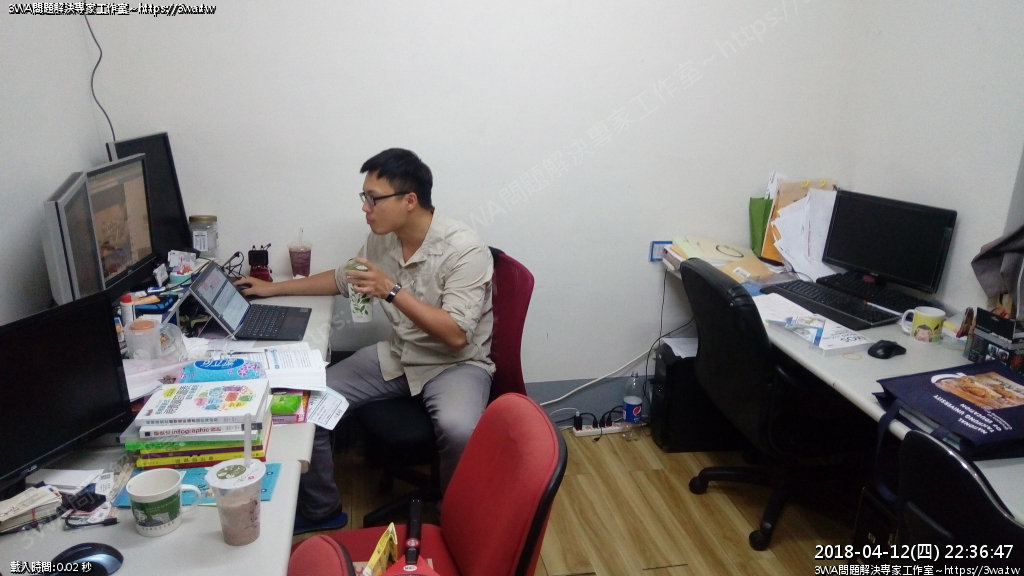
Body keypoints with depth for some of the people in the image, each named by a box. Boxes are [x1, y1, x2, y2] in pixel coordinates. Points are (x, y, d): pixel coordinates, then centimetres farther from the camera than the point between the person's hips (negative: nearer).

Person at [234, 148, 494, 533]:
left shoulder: (464, 250, -22)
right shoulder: (381, 239, -1)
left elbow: (455, 336, -27)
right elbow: (342, 279, 19)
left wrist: (391, 290, -31)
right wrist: (273, 288, 18)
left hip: (456, 364, -6)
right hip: (395, 356, 6)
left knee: (457, 430, -37)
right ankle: (321, 510, 14)